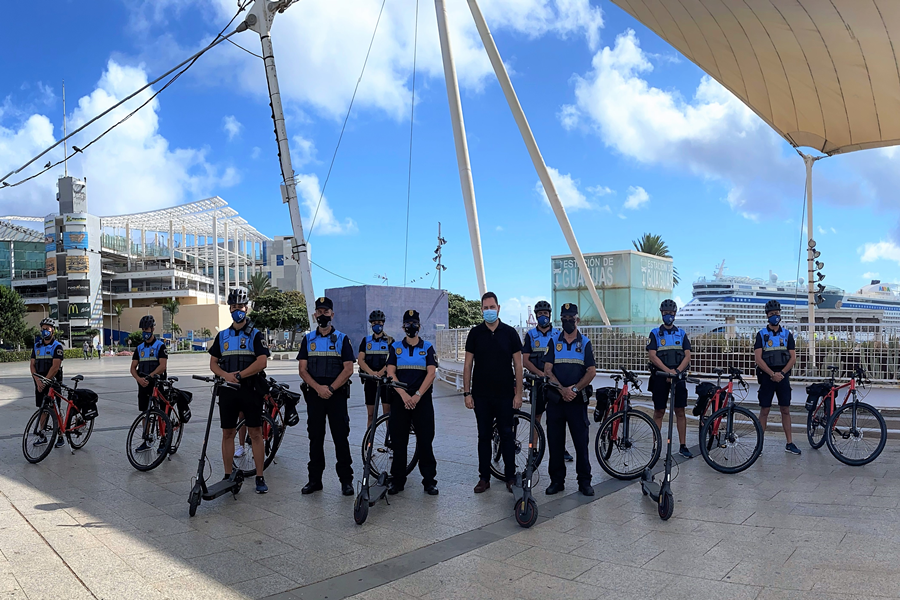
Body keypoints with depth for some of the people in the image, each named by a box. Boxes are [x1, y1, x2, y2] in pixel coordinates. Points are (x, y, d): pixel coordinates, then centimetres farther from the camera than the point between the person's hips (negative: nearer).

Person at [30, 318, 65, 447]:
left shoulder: (57, 346, -8)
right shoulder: (36, 346, 10)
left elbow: (55, 367, -15)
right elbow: (32, 365, 5)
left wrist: (45, 381, -18)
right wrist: (38, 381, -9)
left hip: (53, 382, -5)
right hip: (40, 383, 5)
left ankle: (60, 437, 5)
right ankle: (42, 436, 18)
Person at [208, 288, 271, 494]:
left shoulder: (256, 335, -1)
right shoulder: (222, 336, 12)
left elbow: (262, 362, -12)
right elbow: (213, 363, 10)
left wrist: (239, 375, -19)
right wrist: (226, 375, -10)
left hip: (251, 390, -4)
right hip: (228, 391, 4)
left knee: (256, 433, -1)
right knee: (227, 433, 7)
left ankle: (260, 478, 5)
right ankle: (228, 476, 18)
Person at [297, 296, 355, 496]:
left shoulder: (342, 339, 4)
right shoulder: (308, 340, 10)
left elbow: (348, 369, -4)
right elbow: (302, 369, 3)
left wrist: (331, 388, -14)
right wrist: (318, 387, -12)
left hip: (337, 395, -2)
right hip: (314, 395, 2)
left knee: (341, 437, -1)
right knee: (315, 438, 8)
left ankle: (346, 480, 7)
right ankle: (315, 479, 17)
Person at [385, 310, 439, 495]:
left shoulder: (427, 347, 6)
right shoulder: (396, 347, 9)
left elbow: (431, 373, -3)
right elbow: (390, 373, 0)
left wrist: (417, 395, -14)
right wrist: (404, 395, -13)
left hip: (422, 399, -1)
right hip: (400, 399, 1)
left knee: (425, 441, -2)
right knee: (399, 441, 4)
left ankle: (429, 481, 7)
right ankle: (397, 480, 14)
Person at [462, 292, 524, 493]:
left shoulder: (510, 332, 0)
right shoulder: (475, 333, 1)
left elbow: (518, 365, 1)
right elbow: (468, 364, 3)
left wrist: (518, 393, -4)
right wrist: (466, 392, -3)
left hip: (505, 394, -1)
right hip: (481, 395, 1)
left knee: (507, 435, 5)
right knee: (484, 436, 8)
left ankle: (510, 476, 16)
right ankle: (484, 477, 17)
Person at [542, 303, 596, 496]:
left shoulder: (585, 343, 6)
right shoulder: (554, 342, 8)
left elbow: (591, 371, -2)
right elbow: (547, 370, 0)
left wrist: (575, 389, -15)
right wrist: (562, 389, -14)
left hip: (577, 400, -1)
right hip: (555, 399, 2)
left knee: (581, 441, 0)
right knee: (555, 441, 5)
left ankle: (584, 482, 10)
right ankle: (557, 480, 15)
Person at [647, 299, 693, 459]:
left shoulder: (681, 333, 11)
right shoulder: (655, 333, 4)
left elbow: (687, 356, 3)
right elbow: (652, 356, -6)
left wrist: (677, 370, -13)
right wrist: (668, 370, -18)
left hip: (678, 377, 2)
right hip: (660, 377, -2)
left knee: (680, 411, 3)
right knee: (659, 412, 2)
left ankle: (683, 446, 10)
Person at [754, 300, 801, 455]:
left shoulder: (787, 335, 8)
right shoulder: (761, 334, 1)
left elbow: (793, 357, 4)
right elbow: (758, 358, -7)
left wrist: (782, 373, -9)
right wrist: (772, 374, -14)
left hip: (783, 376, 2)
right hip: (766, 376, -2)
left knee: (786, 410, 5)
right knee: (764, 411, 1)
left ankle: (789, 443, 11)